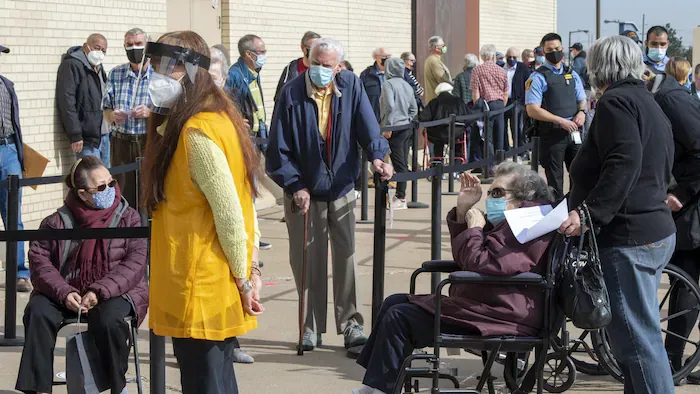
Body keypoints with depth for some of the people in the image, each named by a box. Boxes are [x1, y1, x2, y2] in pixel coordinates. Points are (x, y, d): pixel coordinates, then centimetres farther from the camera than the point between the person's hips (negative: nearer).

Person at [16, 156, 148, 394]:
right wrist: (64, 293, -19)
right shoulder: (58, 222, 6)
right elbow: (39, 259, -1)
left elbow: (135, 263, -8)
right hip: (68, 293, 2)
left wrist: (100, 292, -21)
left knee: (108, 319, -35)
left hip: (115, 294, -2)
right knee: (37, 311, -26)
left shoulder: (128, 218, 2)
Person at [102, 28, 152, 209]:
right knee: (122, 194, 3)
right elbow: (105, 109, 16)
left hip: (149, 142, -3)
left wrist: (150, 113, -17)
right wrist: (112, 116, -8)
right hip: (121, 143, 3)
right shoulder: (115, 74, 11)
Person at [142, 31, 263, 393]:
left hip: (201, 291, -10)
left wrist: (243, 278, -12)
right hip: (219, 288, 10)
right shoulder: (219, 119, 12)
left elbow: (229, 213, -20)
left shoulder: (196, 133, -18)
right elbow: (240, 202, 13)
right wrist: (251, 268, 12)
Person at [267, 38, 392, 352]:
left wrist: (377, 155, -27)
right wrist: (295, 186, -11)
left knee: (346, 257, 2)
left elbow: (367, 125, -8)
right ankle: (311, 327, 14)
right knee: (308, 262, 4)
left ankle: (351, 325, 8)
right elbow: (279, 147, -8)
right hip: (304, 191, -1)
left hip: (341, 188, 2)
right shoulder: (292, 94, -11)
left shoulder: (351, 86, -4)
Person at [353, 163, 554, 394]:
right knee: (394, 303, 13)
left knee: (399, 318, -14)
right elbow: (463, 259, 23)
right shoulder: (505, 222, 20)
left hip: (498, 317, -12)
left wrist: (474, 228, -10)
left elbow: (482, 264, -27)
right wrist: (462, 211, 12)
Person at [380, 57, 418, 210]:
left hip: (395, 129, -8)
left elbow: (390, 106, -20)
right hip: (407, 127, 8)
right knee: (403, 163, 12)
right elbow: (414, 109, 16)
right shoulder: (407, 85, 13)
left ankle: (401, 199, -4)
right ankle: (400, 194, 18)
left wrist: (387, 126, -16)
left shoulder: (389, 84, -11)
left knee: (399, 164, -6)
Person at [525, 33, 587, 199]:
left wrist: (582, 112, -4)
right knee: (555, 179, 2)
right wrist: (561, 121, -17)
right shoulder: (538, 77, -5)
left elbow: (582, 100, 21)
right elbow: (532, 110, -12)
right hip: (552, 134, -5)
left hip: (573, 133, 5)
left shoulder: (572, 75, 13)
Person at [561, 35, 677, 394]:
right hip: (657, 230, 11)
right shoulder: (650, 104, 21)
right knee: (639, 334, 17)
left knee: (637, 339, -9)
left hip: (628, 237, -11)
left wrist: (589, 214, -28)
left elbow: (623, 165, -24)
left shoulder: (615, 102, -10)